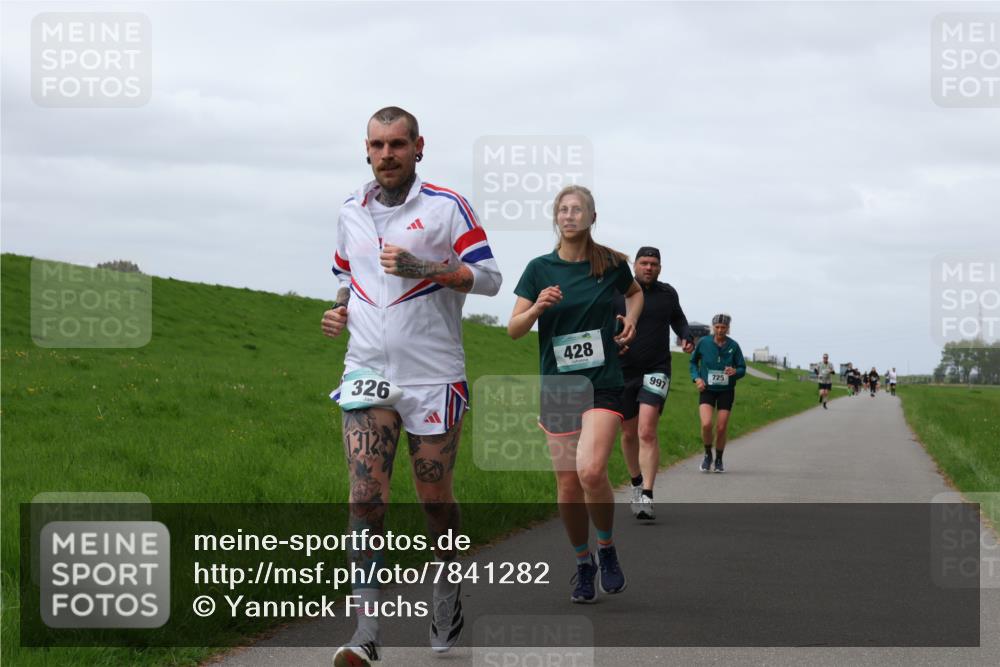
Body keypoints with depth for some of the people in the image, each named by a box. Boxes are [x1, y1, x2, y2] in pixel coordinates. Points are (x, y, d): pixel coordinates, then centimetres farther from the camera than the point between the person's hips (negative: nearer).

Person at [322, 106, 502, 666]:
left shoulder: (447, 206, -3)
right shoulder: (352, 212, 12)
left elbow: (488, 276, -7)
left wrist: (422, 268, -19)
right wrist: (340, 310, 6)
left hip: (434, 376, -3)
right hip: (368, 372, 3)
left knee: (436, 498, 7)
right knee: (366, 499, -11)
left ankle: (448, 594, 32)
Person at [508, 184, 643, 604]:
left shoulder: (612, 264, 2)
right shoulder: (541, 268, 2)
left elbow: (634, 292, 25)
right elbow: (514, 329, 1)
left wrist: (631, 318, 6)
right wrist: (538, 307, -18)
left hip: (603, 383, -2)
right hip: (557, 384, 2)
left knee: (591, 471, -21)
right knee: (568, 482, 3)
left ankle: (607, 549, 3)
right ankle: (583, 564, 22)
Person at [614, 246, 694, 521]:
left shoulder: (667, 293, 6)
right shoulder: (617, 293, -1)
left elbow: (678, 319, 24)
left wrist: (687, 337, 5)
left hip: (656, 371, -1)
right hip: (623, 371, 1)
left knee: (647, 431, -18)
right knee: (629, 435, 13)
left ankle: (647, 497, -22)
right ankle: (637, 485, 37)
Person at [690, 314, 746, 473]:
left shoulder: (733, 346, -6)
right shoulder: (703, 343, -5)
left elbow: (743, 369, 1)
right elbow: (693, 361, 11)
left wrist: (735, 372, -22)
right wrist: (696, 378, -5)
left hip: (726, 390, 1)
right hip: (707, 389, 0)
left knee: (721, 428, 1)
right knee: (706, 424, -19)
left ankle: (719, 461, 23)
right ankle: (708, 455, 7)